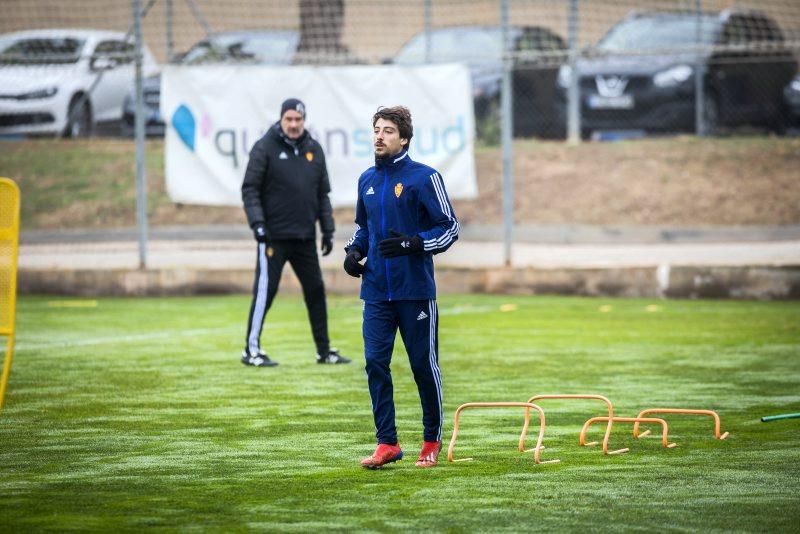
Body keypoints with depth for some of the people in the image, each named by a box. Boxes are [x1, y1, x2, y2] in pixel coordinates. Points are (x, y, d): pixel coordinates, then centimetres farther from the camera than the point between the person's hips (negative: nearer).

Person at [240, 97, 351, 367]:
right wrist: (257, 223, -17)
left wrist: (327, 229, 11)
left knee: (316, 290, 7)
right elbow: (250, 190, -7)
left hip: (305, 238, 5)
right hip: (274, 236, -5)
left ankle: (324, 350, 15)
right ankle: (251, 349, 2)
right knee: (265, 290, -5)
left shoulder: (314, 150, 11)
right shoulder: (265, 148, -5)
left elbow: (322, 194, 16)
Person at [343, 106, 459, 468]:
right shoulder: (367, 180, 11)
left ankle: (432, 441, 17)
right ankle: (386, 443, 3)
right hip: (376, 292, 5)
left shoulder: (424, 177, -6)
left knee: (424, 365, 3)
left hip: (415, 292, -5)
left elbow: (450, 228, -5)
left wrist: (412, 243, -19)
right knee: (375, 363, -3)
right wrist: (354, 250, 6)